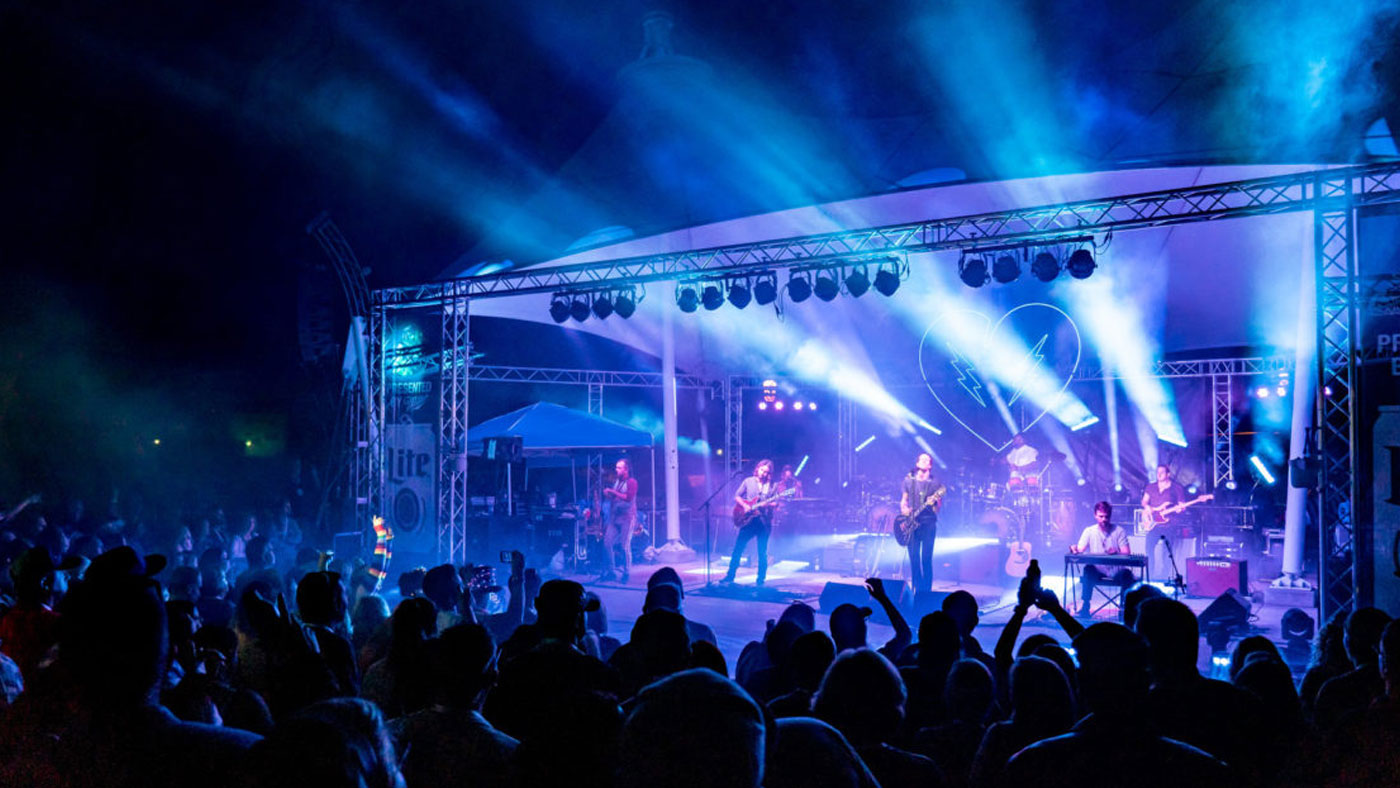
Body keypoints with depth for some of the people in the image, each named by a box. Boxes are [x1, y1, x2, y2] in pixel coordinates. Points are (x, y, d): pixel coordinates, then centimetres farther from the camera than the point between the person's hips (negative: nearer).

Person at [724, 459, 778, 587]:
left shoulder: (771, 486, 5)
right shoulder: (748, 481, 7)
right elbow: (737, 497, 8)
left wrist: (768, 504, -18)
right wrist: (744, 506, -9)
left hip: (764, 522, -1)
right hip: (748, 520, 1)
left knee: (762, 552, 1)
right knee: (738, 548, 1)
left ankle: (760, 580, 11)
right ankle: (730, 576, 10)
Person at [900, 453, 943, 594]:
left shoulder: (935, 483, 4)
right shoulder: (909, 480, 11)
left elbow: (939, 505, 2)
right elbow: (903, 500, 17)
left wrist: (933, 502, -19)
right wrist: (904, 509, -3)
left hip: (928, 523, -2)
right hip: (911, 523, 2)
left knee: (926, 558, -7)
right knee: (914, 558, 1)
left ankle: (927, 590, 0)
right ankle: (917, 589, 9)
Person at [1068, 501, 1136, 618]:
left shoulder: (1119, 531, 2)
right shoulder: (1089, 531, 3)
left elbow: (1126, 553, -7)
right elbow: (1080, 550, -6)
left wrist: (1116, 552, -31)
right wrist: (1074, 548, -32)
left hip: (1116, 571, 0)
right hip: (1098, 571, 0)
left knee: (1127, 573, -32)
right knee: (1088, 569, -32)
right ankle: (1085, 606, -25)